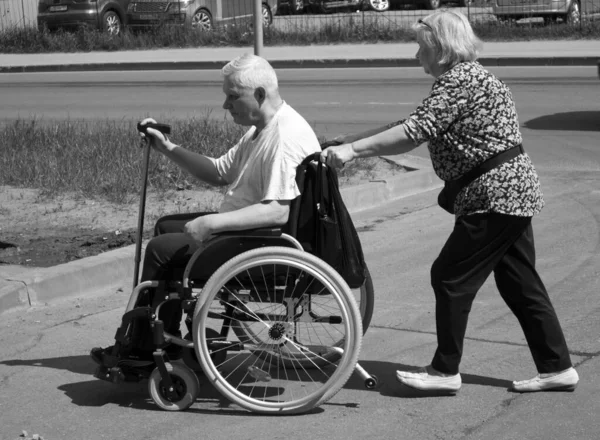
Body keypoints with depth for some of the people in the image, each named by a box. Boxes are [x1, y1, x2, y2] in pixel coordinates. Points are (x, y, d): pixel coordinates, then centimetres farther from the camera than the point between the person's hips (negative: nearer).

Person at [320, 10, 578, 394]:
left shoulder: (459, 80, -16)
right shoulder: (469, 77, 18)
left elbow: (413, 132, -24)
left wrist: (352, 149, -24)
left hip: (495, 198, -10)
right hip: (514, 194, 10)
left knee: (451, 278, -2)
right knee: (520, 283, 13)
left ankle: (445, 371, 6)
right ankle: (557, 368, 18)